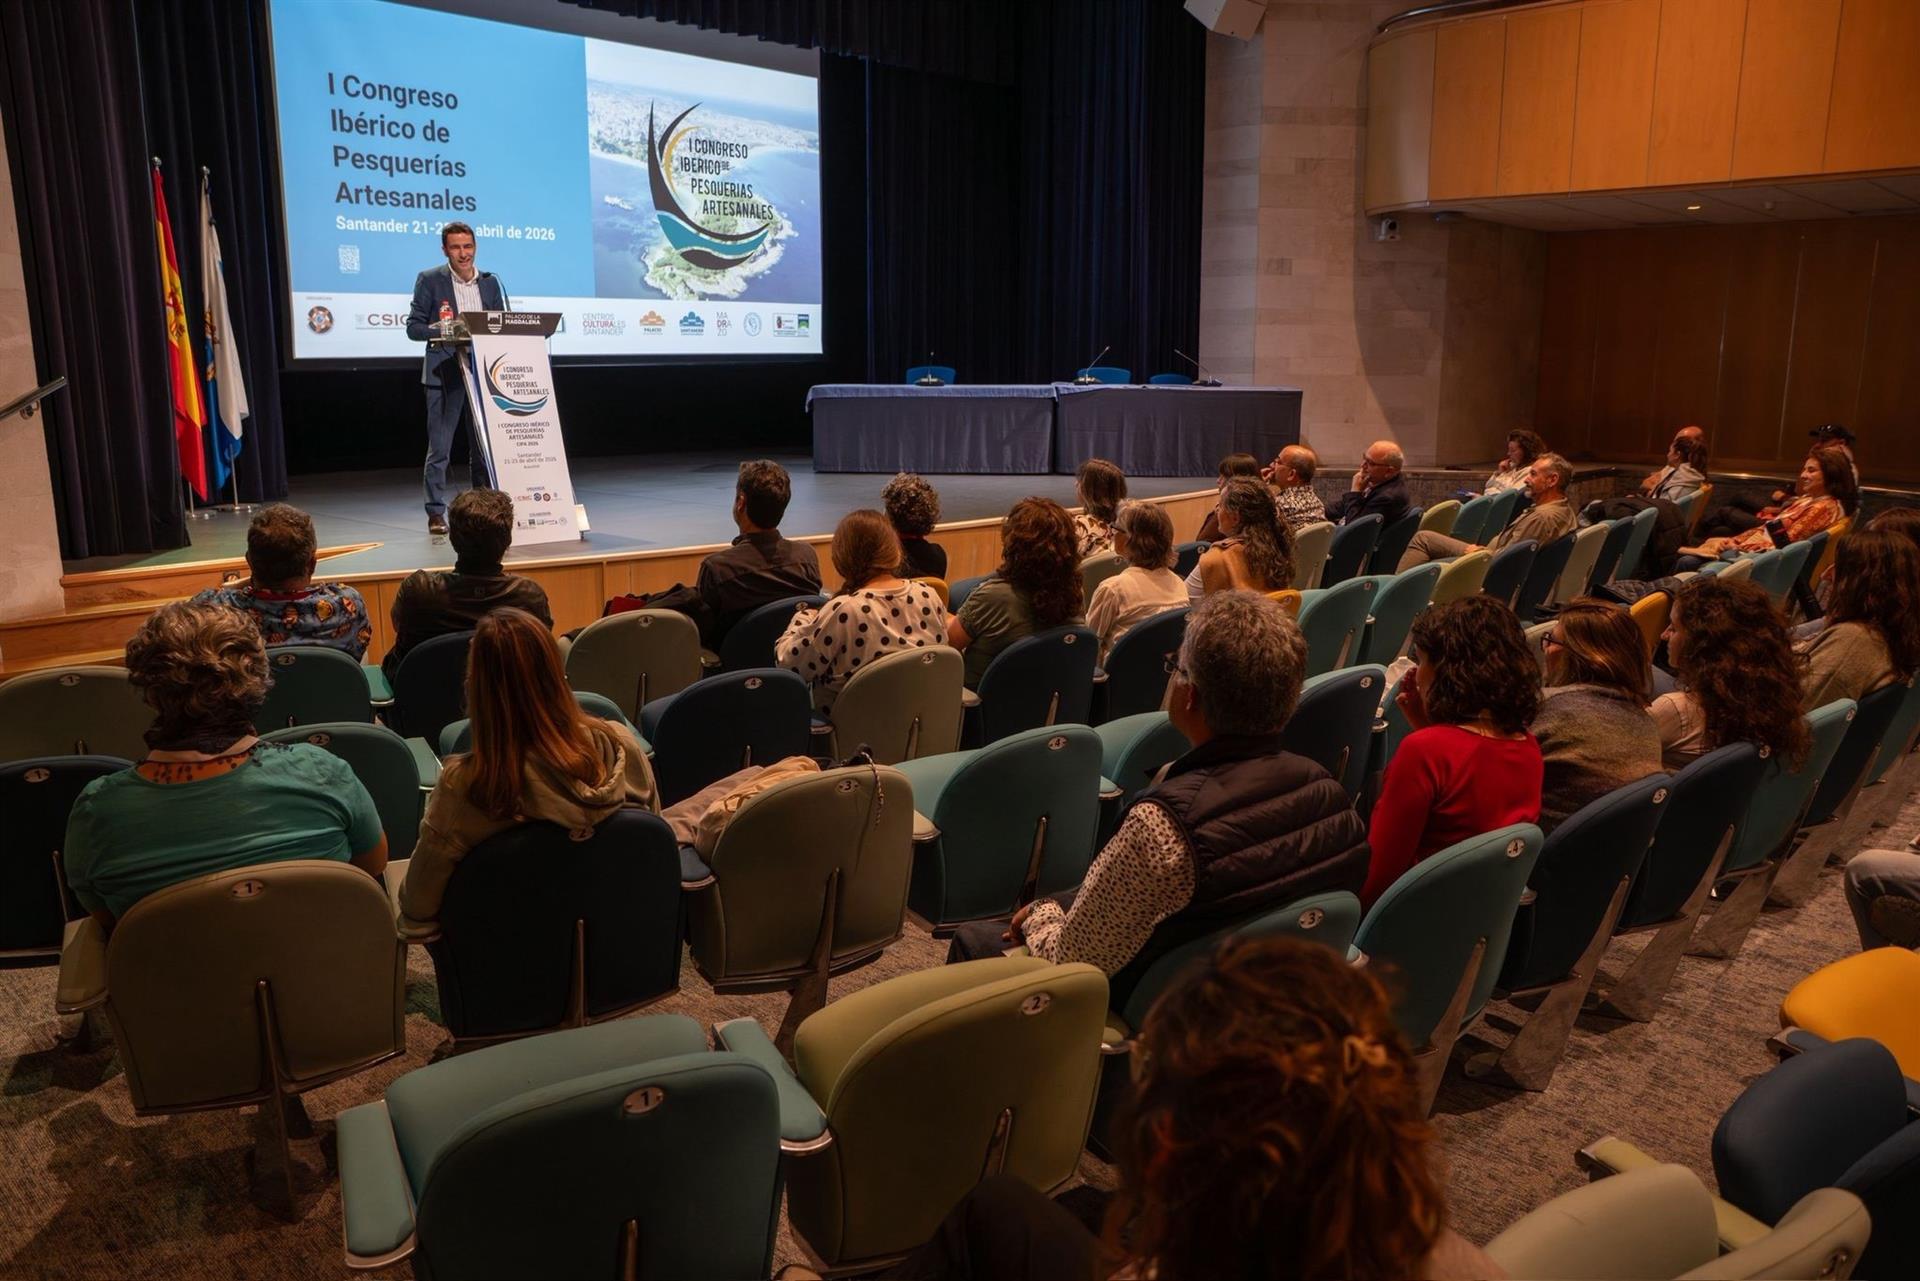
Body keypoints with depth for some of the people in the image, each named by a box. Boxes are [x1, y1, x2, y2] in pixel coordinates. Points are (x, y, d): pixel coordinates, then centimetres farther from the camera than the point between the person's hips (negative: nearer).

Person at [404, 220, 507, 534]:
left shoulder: (490, 282, 12)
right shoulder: (429, 280, 2)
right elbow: (414, 327, -1)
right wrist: (442, 329, -19)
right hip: (445, 374, -3)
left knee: (486, 446, 8)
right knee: (439, 448, -3)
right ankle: (436, 513, 3)